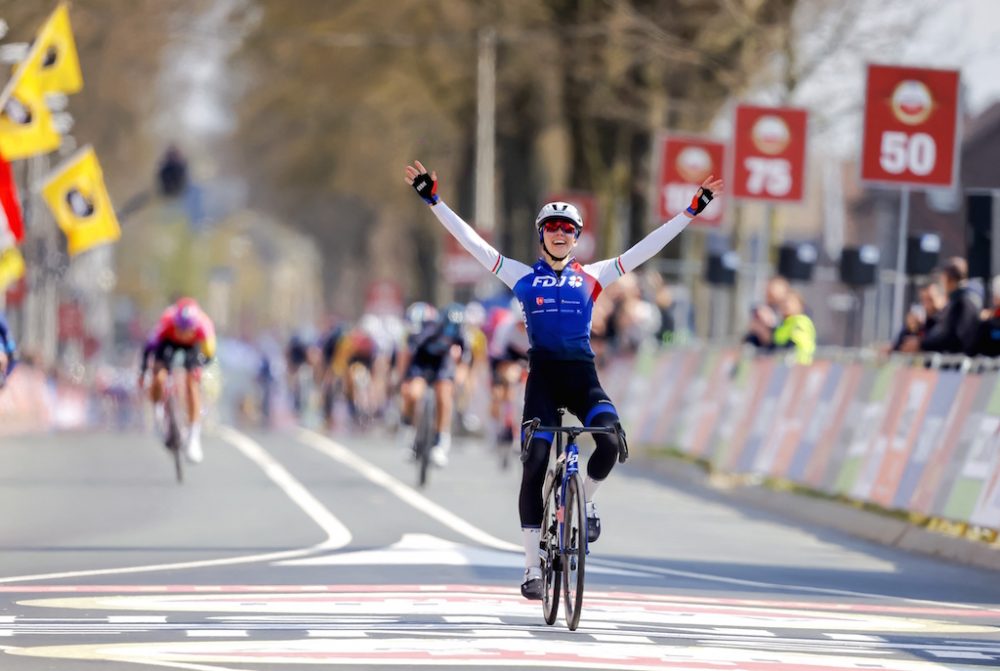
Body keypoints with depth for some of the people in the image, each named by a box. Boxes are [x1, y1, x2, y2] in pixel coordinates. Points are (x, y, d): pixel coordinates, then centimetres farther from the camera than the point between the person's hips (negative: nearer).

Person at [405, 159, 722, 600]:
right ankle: (532, 568, -4)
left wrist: (693, 210, 8)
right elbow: (471, 241, 4)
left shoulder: (592, 277, 10)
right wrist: (433, 200, -2)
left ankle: (585, 500, 6)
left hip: (582, 375, 1)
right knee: (534, 464, -10)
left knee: (611, 439, -26)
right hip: (543, 374, -1)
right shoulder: (523, 277, 7)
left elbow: (646, 248, 10)